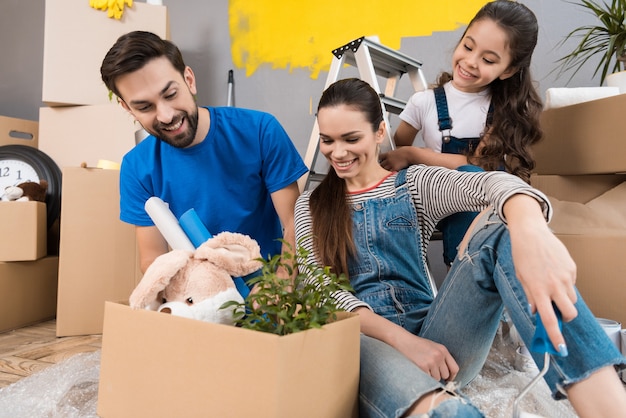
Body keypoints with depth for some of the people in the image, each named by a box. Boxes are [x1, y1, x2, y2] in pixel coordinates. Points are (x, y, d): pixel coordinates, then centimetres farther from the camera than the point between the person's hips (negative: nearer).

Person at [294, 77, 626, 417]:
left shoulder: (414, 185, 9)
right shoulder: (311, 206, 12)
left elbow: (492, 183, -14)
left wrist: (529, 230, -40)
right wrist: (402, 339, -19)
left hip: (432, 338, 3)